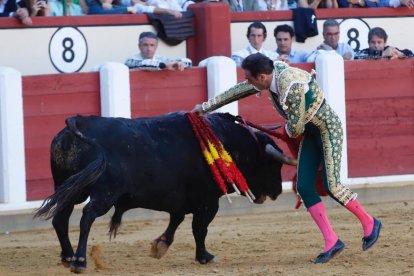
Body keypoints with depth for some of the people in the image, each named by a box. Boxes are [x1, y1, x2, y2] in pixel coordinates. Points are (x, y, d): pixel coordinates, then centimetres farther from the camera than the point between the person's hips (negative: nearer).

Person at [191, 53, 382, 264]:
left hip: (329, 129, -9)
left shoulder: (291, 86, -31)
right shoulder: (272, 76, -5)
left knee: (331, 186, -12)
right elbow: (238, 91, 9)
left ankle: (369, 224, 10)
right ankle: (331, 242, 1)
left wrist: (287, 130, 0)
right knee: (304, 187, 0)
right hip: (310, 132, 9)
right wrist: (206, 106, 15)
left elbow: (295, 128, -25)